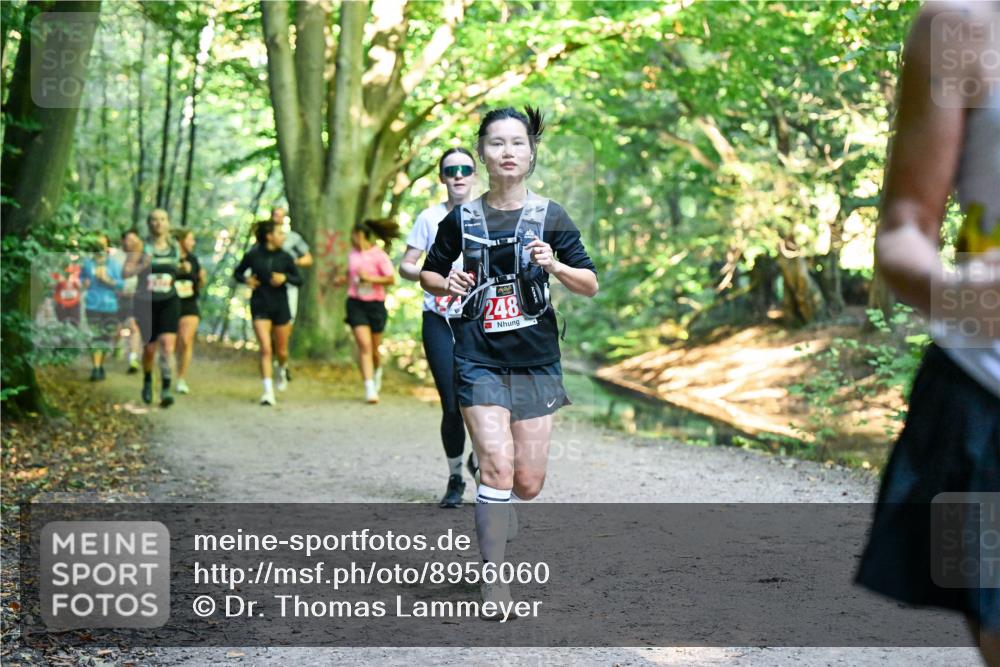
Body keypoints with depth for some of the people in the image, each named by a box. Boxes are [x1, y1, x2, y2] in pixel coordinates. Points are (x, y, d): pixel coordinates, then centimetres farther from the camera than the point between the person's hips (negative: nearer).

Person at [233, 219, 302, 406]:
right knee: (265, 349, -13)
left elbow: (299, 280, 5)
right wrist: (246, 280, -10)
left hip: (280, 306, 2)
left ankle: (282, 370, 46)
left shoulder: (285, 257, -1)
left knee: (281, 351, 10)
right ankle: (268, 392, -11)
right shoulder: (253, 255, -4)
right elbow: (237, 273, 10)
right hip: (260, 308, -2)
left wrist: (285, 278, -14)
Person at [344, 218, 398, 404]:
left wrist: (369, 278, -18)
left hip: (375, 304, -2)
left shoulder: (379, 255, -7)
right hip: (356, 303, 2)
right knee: (364, 345, -13)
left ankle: (377, 371, 44)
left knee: (375, 348, 10)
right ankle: (370, 389, -17)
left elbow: (391, 279, -12)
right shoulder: (352, 254, 9)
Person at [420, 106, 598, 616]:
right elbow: (429, 273, 16)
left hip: (535, 359, 1)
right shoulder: (461, 219, 2)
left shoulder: (550, 217, 1)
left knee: (528, 484, 2)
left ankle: (496, 508, 37)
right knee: (498, 467, -15)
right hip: (479, 359, -1)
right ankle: (493, 578, -3)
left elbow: (591, 285, 2)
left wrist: (555, 266, -17)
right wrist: (447, 284, -7)